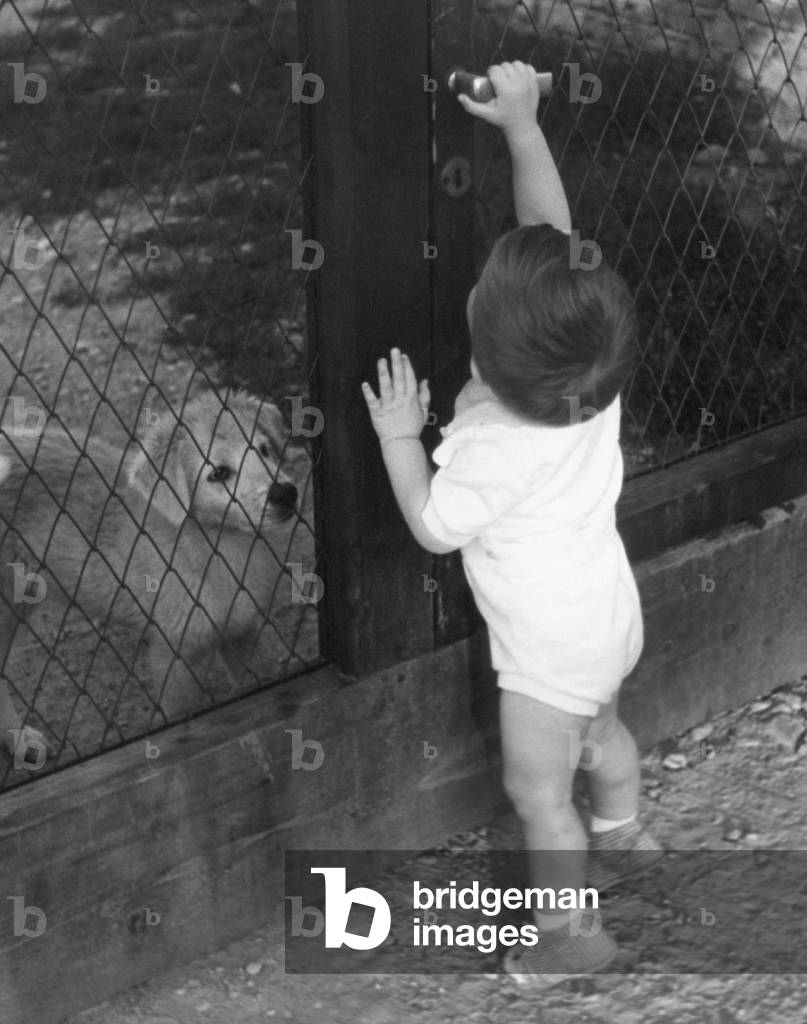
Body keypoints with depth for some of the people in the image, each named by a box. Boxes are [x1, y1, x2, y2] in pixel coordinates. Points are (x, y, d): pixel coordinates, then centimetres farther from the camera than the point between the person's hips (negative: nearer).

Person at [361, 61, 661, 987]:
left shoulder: (489, 449, -35)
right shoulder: (589, 364, -19)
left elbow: (433, 528, -18)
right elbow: (553, 231, -10)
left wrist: (399, 435, -12)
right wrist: (522, 126, -9)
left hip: (548, 647, -8)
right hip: (607, 610, 8)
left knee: (537, 789, 10)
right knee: (600, 729, 32)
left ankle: (573, 932, 25)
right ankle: (622, 840, 55)